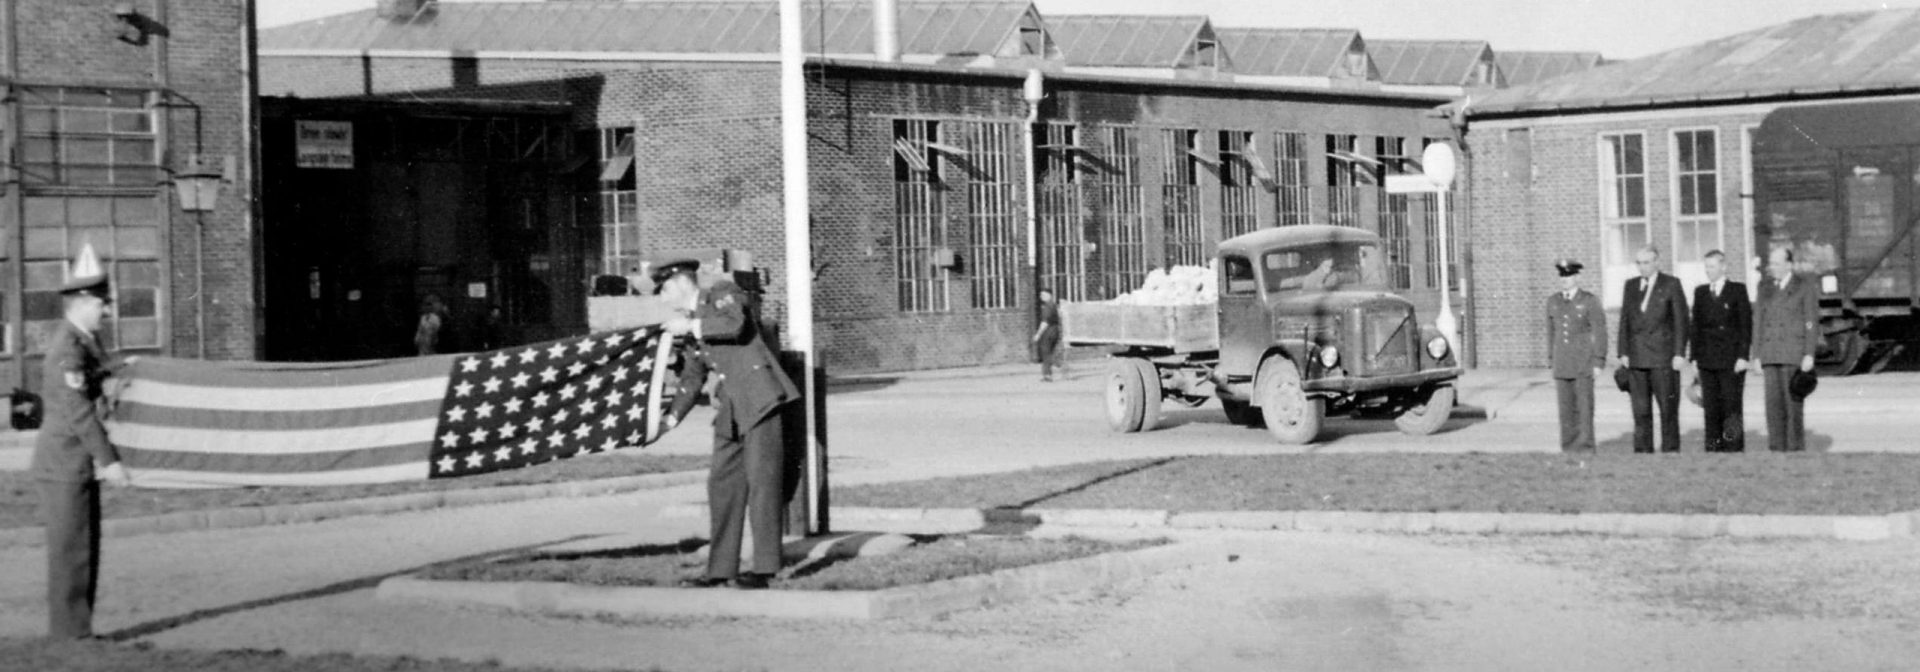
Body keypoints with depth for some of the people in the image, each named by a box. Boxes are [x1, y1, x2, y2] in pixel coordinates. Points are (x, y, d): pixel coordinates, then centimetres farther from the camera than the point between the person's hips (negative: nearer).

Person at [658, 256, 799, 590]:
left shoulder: (723, 293, -1)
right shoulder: (696, 322, 21)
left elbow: (735, 324, -24)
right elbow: (693, 377, 27)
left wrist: (691, 326, -12)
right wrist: (672, 417, 19)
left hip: (759, 398, -9)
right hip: (730, 411, 9)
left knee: (761, 480, -9)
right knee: (722, 484, 6)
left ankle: (764, 567, -8)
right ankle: (721, 569, 11)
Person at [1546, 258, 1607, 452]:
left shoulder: (1590, 301, -7)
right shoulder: (1553, 301, 7)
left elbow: (1599, 333, -7)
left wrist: (1598, 363, -12)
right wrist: (1552, 364, 11)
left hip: (1584, 363, -4)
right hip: (1562, 364, 4)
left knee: (1584, 406, -6)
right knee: (1566, 409, 2)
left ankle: (1585, 448, -2)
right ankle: (1569, 450, 6)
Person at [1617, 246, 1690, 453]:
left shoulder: (1671, 284, 1)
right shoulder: (1631, 285, 12)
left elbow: (1681, 320, -2)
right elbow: (1625, 321, 13)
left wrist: (1680, 354, -8)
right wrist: (1623, 353, 6)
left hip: (1664, 356, -3)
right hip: (1637, 357, 3)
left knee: (1668, 409, -3)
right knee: (1640, 410, 2)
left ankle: (1670, 450, 2)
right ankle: (1642, 452, 5)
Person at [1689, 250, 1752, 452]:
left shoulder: (1738, 290, 1)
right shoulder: (1700, 292, 13)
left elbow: (1746, 325, -2)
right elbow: (1696, 326, 13)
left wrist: (1742, 356, -9)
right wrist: (1695, 357, 6)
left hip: (1731, 360, -4)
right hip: (1707, 360, 4)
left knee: (1732, 407, -4)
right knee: (1710, 408, 2)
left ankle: (1735, 449, -1)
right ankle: (1713, 448, 5)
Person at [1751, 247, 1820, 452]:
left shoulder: (1805, 287, 0)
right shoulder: (1765, 288, 13)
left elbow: (1812, 323, -4)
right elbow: (1758, 322, 13)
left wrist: (1809, 355, -12)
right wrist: (1756, 356, 7)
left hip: (1795, 355, -4)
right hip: (1770, 355, 4)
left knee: (1793, 402, -7)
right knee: (1774, 403, 0)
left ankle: (1795, 448, -3)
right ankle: (1776, 448, 1)